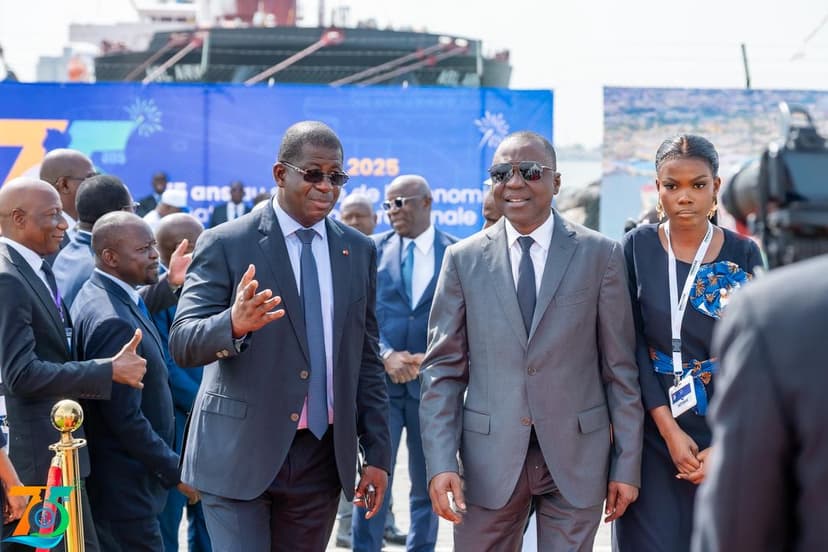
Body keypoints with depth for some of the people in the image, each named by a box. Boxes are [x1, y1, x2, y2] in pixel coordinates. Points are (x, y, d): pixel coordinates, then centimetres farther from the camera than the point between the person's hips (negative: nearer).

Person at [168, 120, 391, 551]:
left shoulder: (359, 252, 8)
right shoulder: (225, 244, -5)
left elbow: (366, 359, 12)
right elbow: (182, 344, -11)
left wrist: (378, 453, 8)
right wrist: (234, 324, -33)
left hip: (322, 455, 4)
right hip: (240, 453, -4)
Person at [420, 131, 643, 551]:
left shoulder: (600, 255, 1)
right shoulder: (463, 259, 4)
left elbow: (620, 368, 2)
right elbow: (443, 368, 3)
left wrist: (627, 465, -1)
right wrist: (439, 462, -7)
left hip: (577, 457, 0)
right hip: (489, 459, 1)